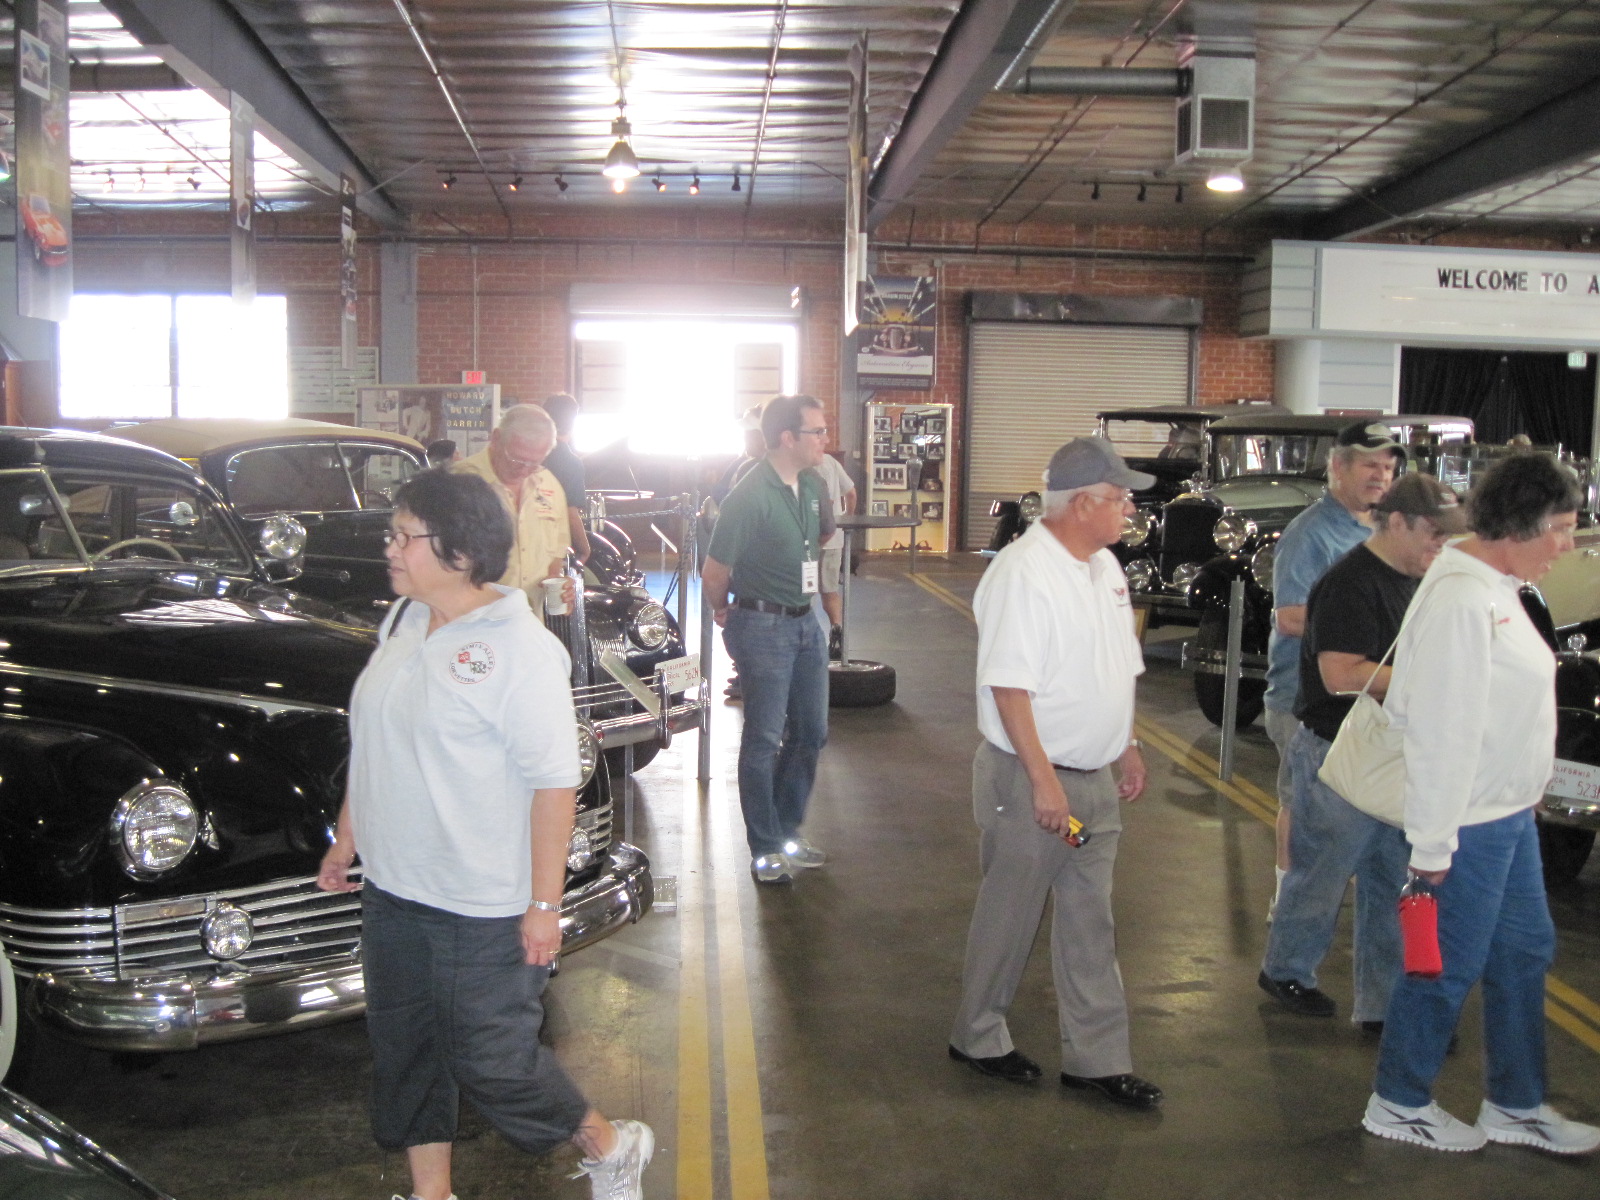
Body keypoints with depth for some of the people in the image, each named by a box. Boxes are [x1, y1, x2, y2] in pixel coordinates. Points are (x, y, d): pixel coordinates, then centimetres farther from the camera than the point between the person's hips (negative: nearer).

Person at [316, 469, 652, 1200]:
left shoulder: (520, 648, -19)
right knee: (404, 1052, 17)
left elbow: (555, 783, -19)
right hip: (392, 889, 8)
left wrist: (545, 905, -20)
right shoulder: (402, 623, 4)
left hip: (483, 910, -7)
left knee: (492, 1063, 4)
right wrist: (347, 837, 20)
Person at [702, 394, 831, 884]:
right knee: (764, 739, 1)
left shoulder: (813, 487, 5)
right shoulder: (751, 495, -19)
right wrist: (724, 612, 1)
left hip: (805, 622, 8)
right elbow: (714, 574, -15)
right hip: (763, 627, -8)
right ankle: (766, 849, 12)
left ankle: (787, 831, 30)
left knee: (810, 732, 14)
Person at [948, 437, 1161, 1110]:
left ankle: (1096, 1058, 23)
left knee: (1090, 922, 13)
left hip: (1095, 778, 8)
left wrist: (1126, 748, 19)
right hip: (1031, 780, -8)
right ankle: (976, 1037, 26)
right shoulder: (1024, 573, -20)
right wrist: (1044, 780, -25)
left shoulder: (1104, 566, 9)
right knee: (1009, 916, 7)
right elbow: (1009, 685, -24)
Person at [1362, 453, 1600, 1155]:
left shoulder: (1498, 587, 8)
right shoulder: (1461, 599, -24)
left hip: (1508, 812, 10)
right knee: (1450, 966, 4)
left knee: (1525, 952, 19)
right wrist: (1433, 843, -22)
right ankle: (1398, 1105, 23)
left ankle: (1516, 1106, 35)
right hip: (1467, 821, -10)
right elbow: (1440, 728, -25)